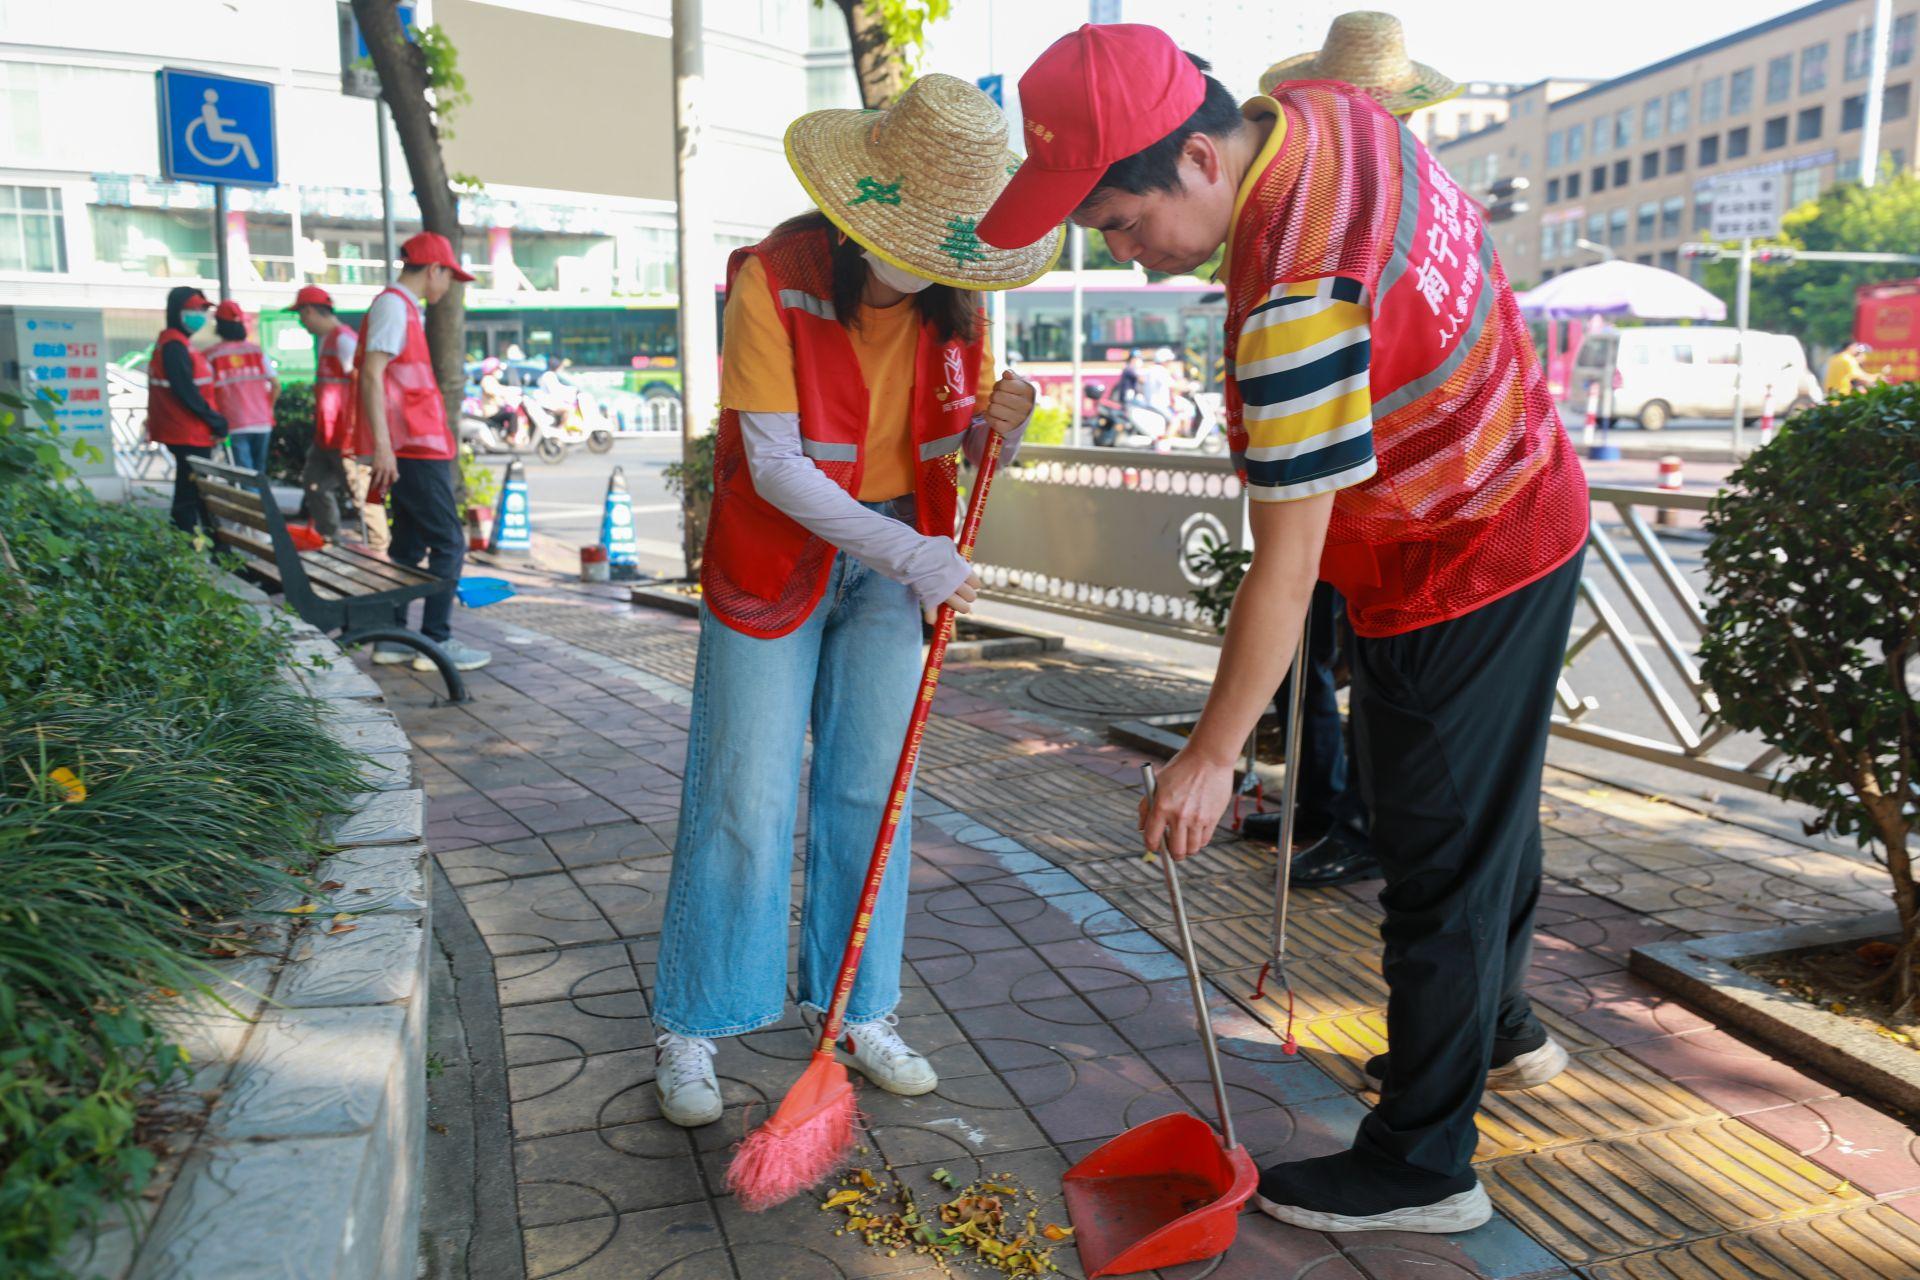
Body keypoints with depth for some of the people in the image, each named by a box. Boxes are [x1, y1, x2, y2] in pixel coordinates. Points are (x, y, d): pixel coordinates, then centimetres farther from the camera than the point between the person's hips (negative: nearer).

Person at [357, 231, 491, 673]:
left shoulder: (405, 308, 20)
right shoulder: (393, 305, -10)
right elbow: (372, 375, -18)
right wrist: (382, 445, -23)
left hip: (415, 449, 10)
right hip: (417, 451, -10)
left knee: (409, 545, 13)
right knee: (449, 544, -7)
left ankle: (391, 638, 18)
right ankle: (436, 642, -4)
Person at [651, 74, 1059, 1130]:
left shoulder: (950, 297, -2)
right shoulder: (772, 280, -17)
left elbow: (951, 442, 6)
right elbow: (776, 466, -20)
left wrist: (996, 422, -17)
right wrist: (911, 557, -26)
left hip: (895, 557, 4)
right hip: (778, 555, -4)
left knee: (872, 793, 7)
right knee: (748, 799, -2)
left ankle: (860, 1012, 22)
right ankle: (689, 1029, 14)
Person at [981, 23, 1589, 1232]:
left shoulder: (1302, 305, -35)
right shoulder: (1323, 110, -5)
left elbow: (1284, 570, -29)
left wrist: (1212, 756, -19)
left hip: (1457, 579, -10)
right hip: (1526, 511, 10)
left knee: (1443, 867, 2)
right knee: (1489, 809, 25)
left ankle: (1421, 1167, 19)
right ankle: (1501, 1030, 47)